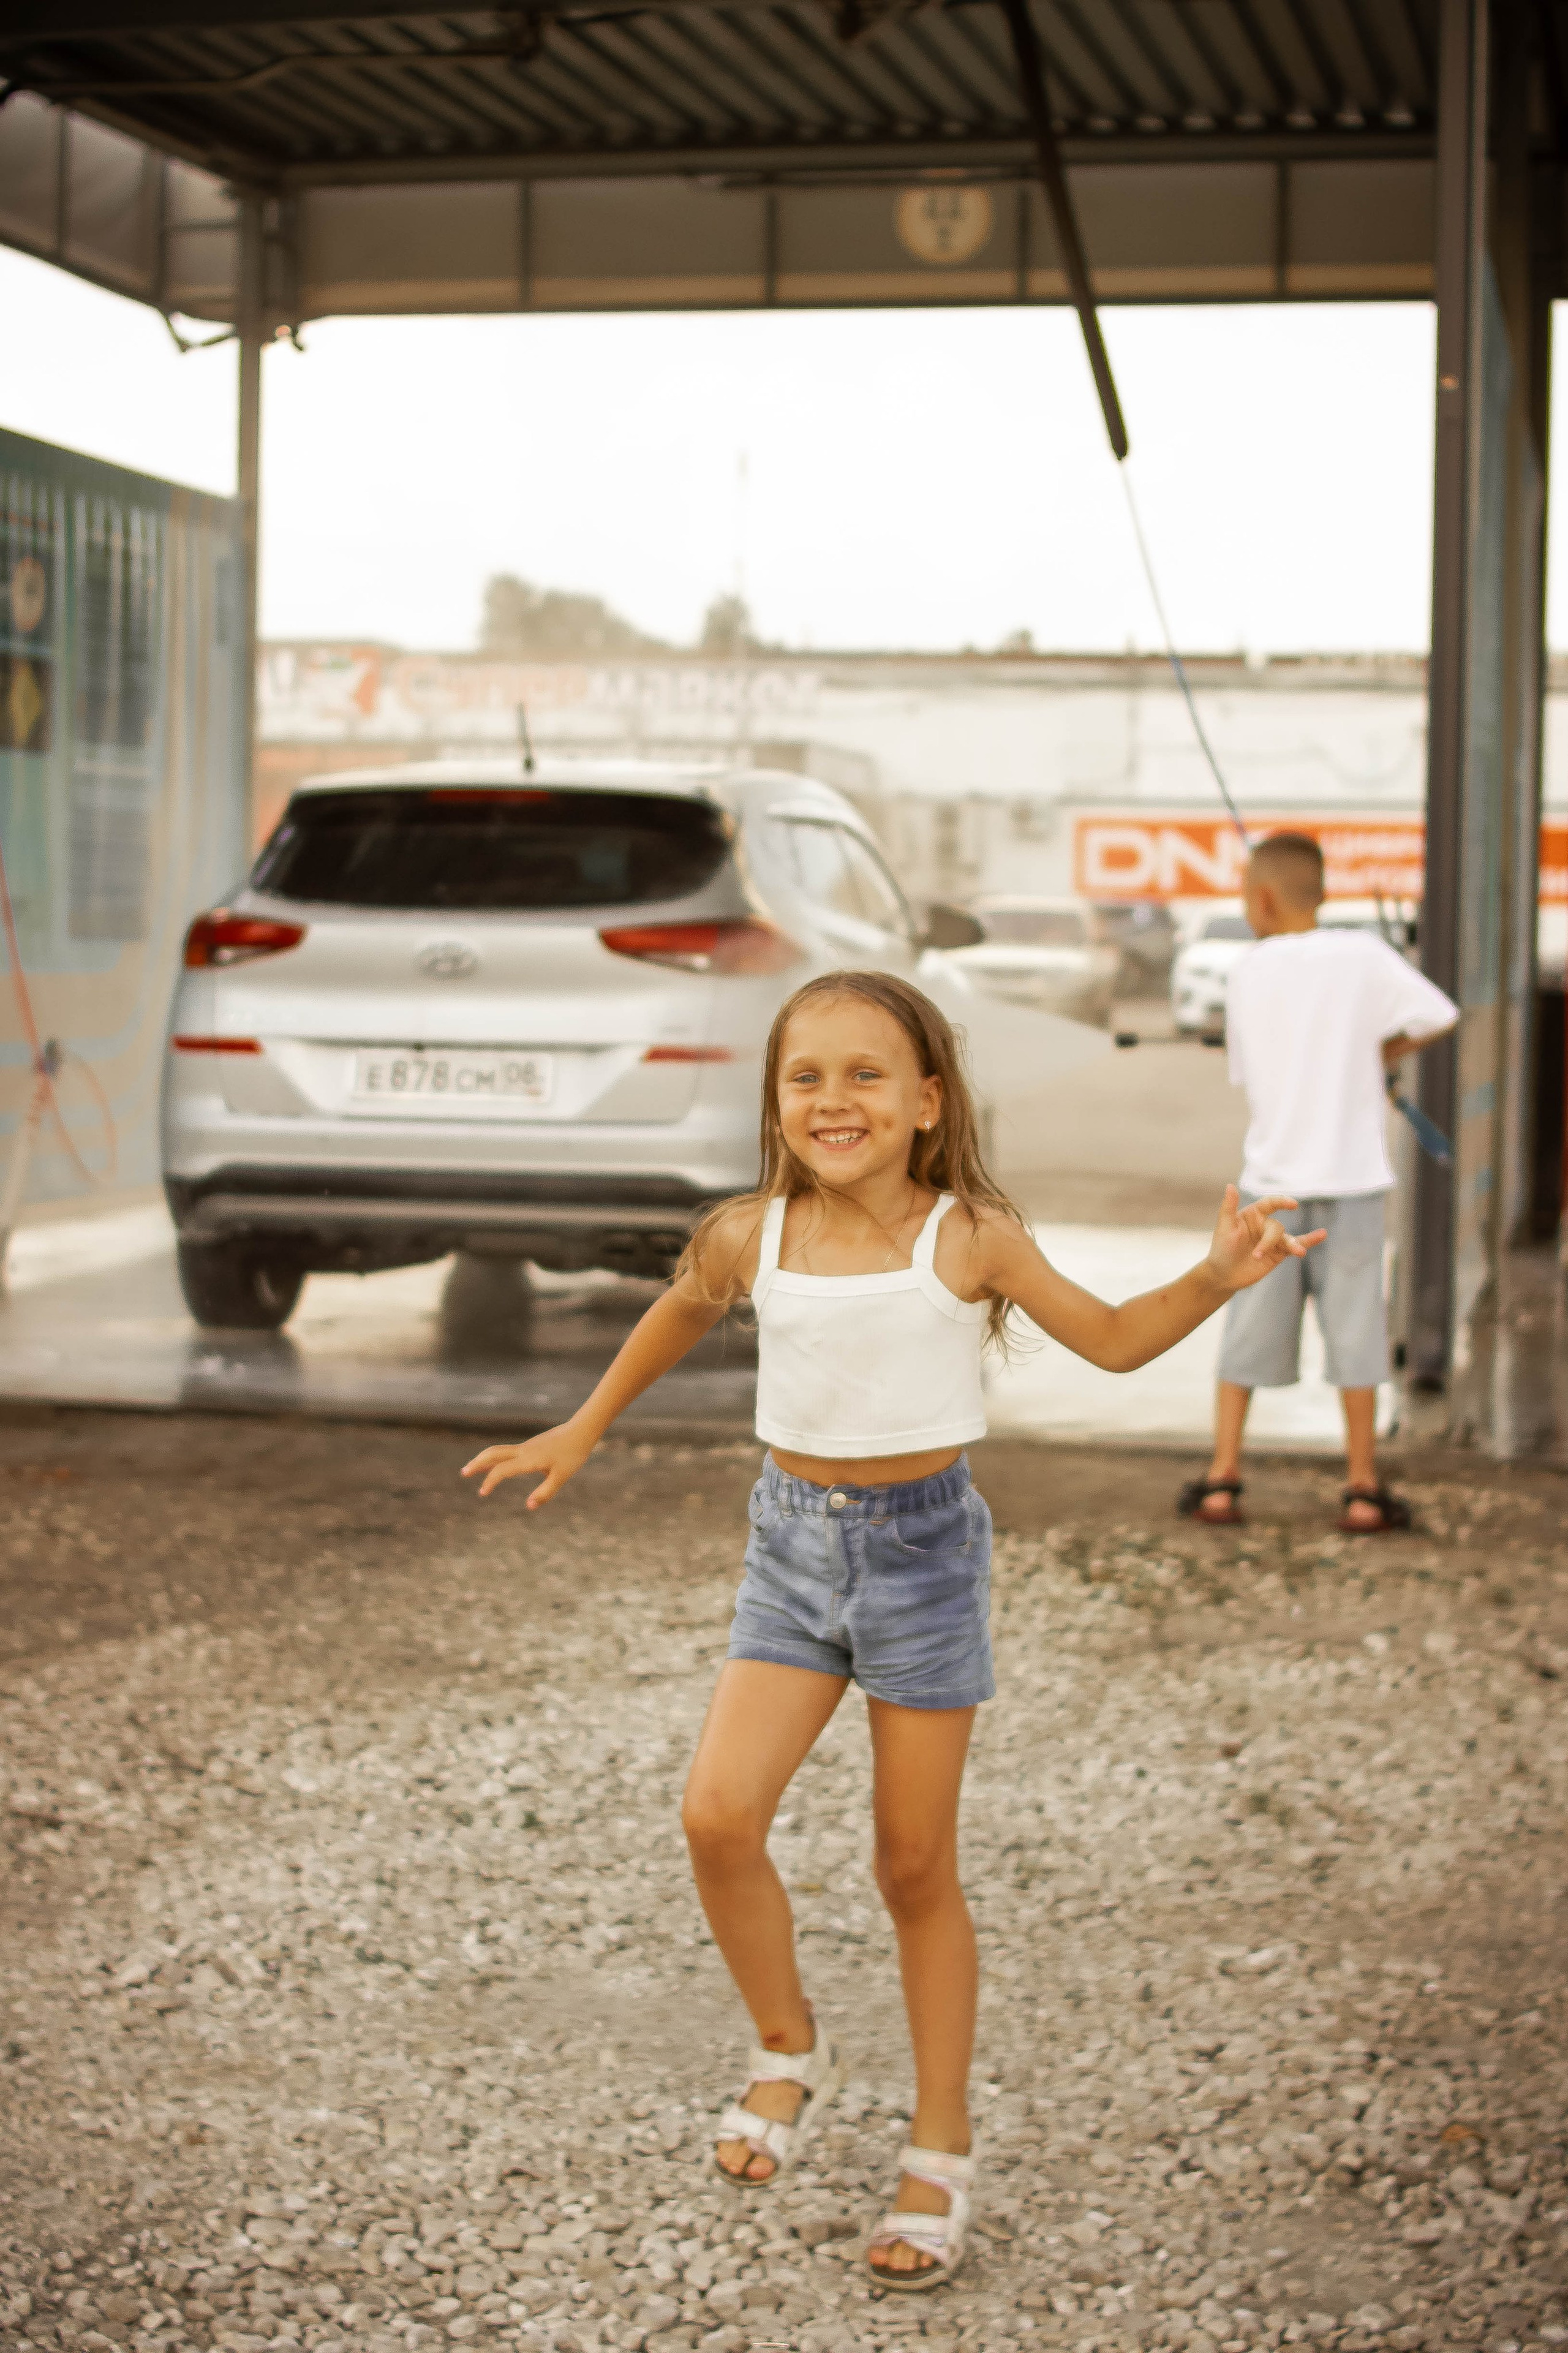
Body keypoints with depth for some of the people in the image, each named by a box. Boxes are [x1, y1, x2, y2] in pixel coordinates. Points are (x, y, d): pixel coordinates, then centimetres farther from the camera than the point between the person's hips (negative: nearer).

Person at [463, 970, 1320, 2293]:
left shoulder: (969, 1238, -10)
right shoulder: (750, 1239, -3)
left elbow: (1113, 1340, 2)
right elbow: (681, 1315, 19)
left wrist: (1219, 1278, -15)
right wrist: (584, 1431, 28)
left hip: (924, 1548, -2)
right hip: (793, 1542, 2)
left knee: (917, 1870, 6)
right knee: (721, 1815, -14)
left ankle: (943, 2159, 21)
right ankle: (792, 2054, 14)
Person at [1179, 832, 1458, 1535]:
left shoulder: (1247, 973, 2)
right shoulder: (1363, 956, -5)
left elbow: (1246, 1075, 9)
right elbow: (1437, 1017, -9)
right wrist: (1379, 1056, 7)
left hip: (1270, 1180, 2)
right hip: (1350, 1174, -1)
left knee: (1248, 1330, 9)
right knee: (1355, 1330, 4)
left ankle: (1221, 1478, 11)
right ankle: (1363, 1490, 8)